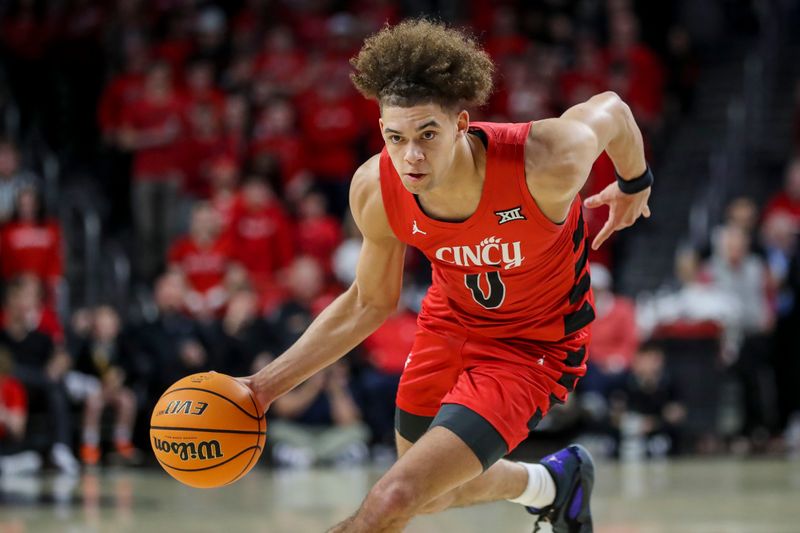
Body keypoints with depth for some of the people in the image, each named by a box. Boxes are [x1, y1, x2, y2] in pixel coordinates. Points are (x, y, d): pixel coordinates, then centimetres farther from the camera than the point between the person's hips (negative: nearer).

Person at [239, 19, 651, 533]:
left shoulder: (547, 163, -36)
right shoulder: (375, 189, -23)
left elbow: (611, 108, -12)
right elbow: (371, 304, -4)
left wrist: (635, 184, 9)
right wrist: (268, 385, -9)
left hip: (531, 346, -5)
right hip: (450, 323, 5)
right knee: (431, 492, 26)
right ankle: (551, 482, 55)